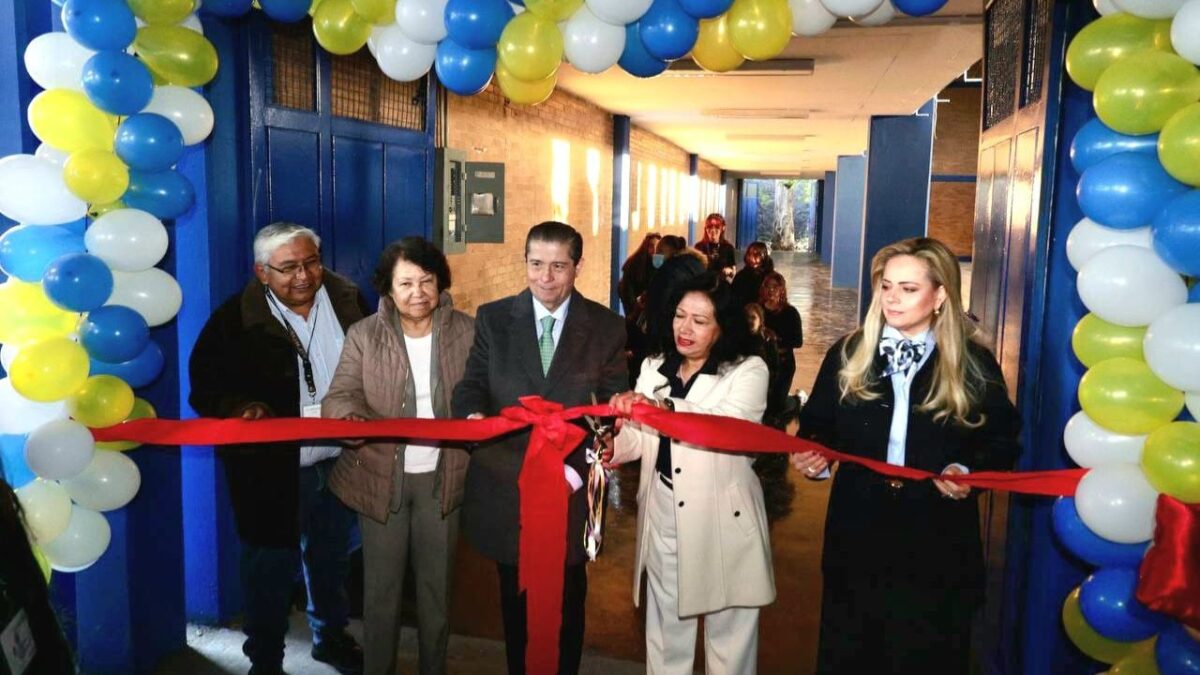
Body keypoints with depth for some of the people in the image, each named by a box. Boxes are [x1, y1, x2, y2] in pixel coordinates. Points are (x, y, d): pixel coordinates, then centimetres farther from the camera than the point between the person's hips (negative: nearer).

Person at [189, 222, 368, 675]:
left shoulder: (347, 301, -2)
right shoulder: (235, 319, -10)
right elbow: (206, 387, -7)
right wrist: (240, 408, -26)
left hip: (341, 462, 4)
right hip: (272, 469, -3)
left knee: (332, 559, 22)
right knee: (271, 567, 11)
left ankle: (331, 638, 43)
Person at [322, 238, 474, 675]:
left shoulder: (467, 332, -3)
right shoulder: (364, 335, -5)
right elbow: (339, 397, -12)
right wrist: (349, 418, -34)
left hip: (442, 478, 1)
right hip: (380, 478, -1)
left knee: (437, 585, 16)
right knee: (381, 586, 12)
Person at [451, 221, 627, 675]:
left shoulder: (606, 328, -3)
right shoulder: (492, 319, -1)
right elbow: (471, 386, 1)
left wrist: (579, 468, -18)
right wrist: (472, 415, -22)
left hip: (572, 484, 0)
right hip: (506, 482, 1)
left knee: (568, 599, 18)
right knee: (515, 597, 19)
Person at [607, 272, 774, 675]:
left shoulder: (748, 371, -8)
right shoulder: (654, 368, 9)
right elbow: (640, 437, 3)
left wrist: (661, 408, -38)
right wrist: (610, 447, -19)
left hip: (723, 520, -4)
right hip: (663, 516, 4)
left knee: (727, 632, 11)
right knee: (665, 629, 18)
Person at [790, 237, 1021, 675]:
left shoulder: (975, 364, -3)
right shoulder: (847, 354, 0)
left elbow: (1003, 442, 2)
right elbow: (817, 427, 6)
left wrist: (969, 471, -17)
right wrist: (811, 454, -15)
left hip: (938, 542, -1)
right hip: (858, 534, 1)